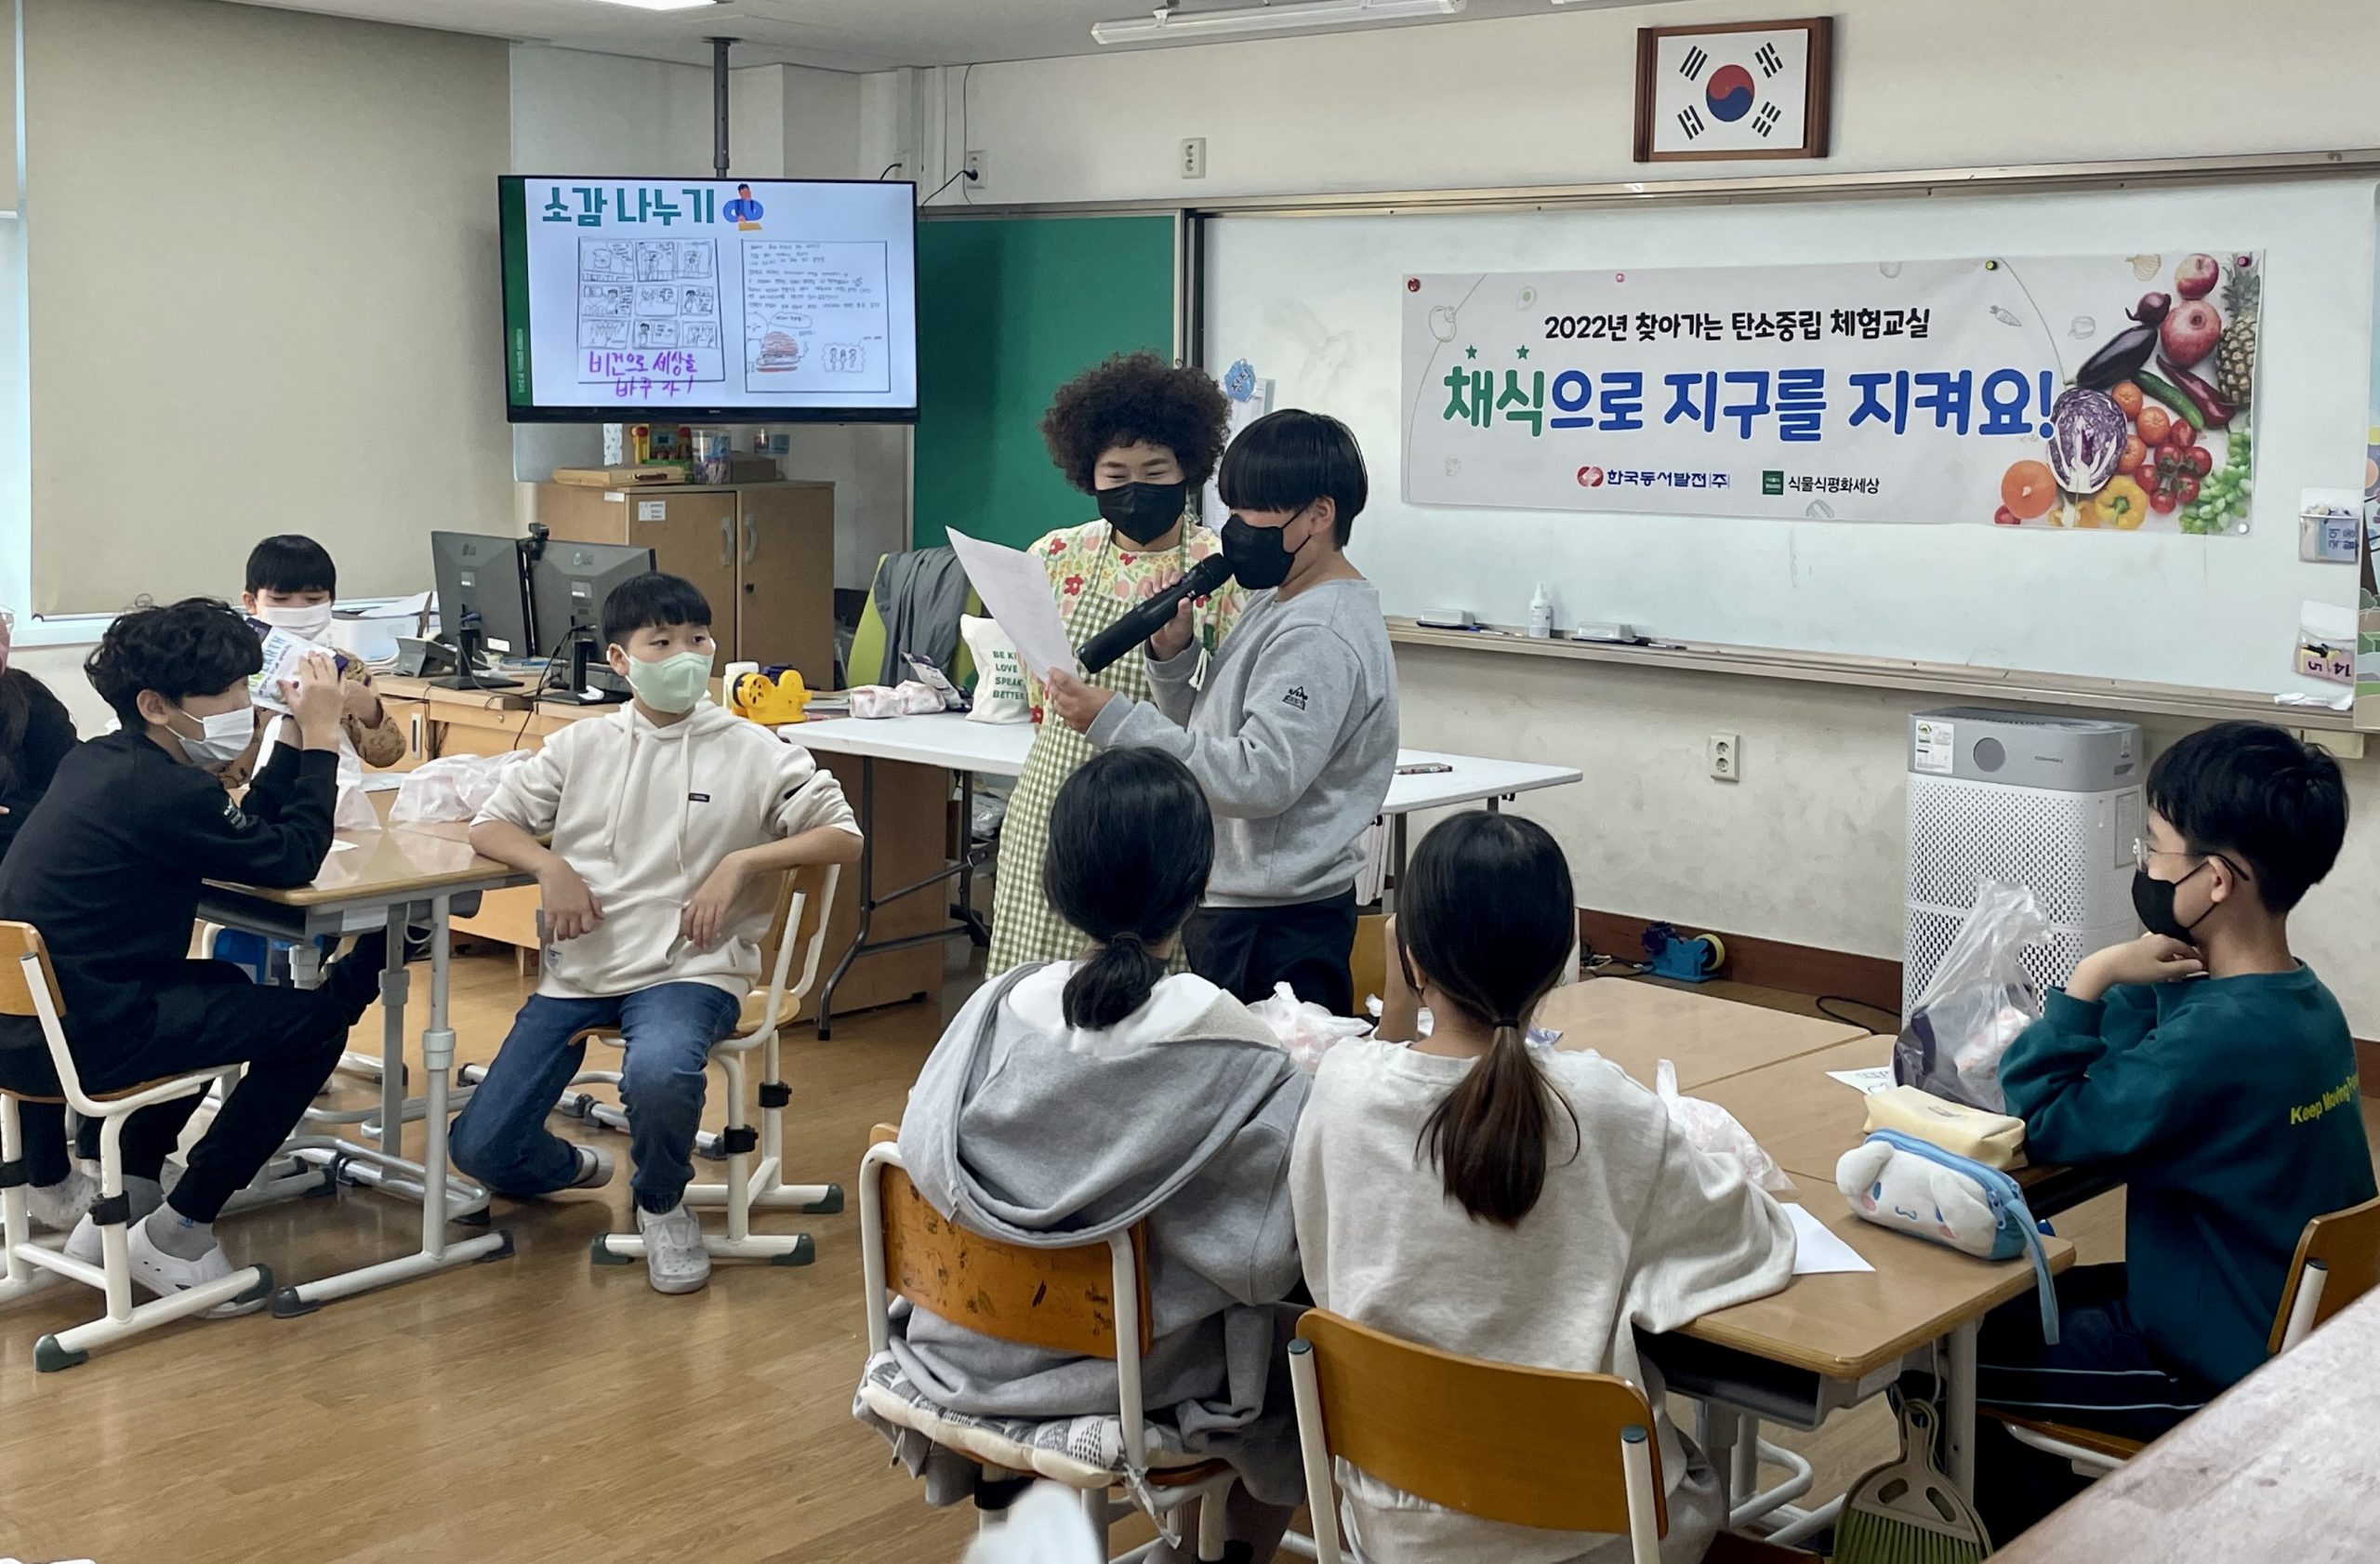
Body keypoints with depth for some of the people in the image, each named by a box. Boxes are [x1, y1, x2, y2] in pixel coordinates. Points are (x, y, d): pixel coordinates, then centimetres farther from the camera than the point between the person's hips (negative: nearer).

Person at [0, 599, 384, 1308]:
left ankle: (123, 1200, 28)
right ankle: (177, 1233, 5)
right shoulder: (164, 790, -18)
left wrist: (299, 736, 10)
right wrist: (320, 738, -4)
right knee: (316, 1022, -3)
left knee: (219, 987, 33)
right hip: (80, 1037, -10)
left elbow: (250, 832, 17)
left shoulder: (94, 764, 12)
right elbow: (292, 862, -10)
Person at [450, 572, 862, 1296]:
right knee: (479, 1149, -5)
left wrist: (742, 862, -14)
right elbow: (490, 825, 13)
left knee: (658, 1074, -39)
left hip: (689, 966, -3)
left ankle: (662, 1204, -4)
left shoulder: (752, 751, 1)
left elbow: (844, 837, -2)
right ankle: (577, 1167, 33)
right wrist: (551, 865, -7)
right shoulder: (580, 747, 9)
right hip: (579, 967, 4)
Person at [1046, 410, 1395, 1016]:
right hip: (1231, 902, 10)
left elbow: (1261, 779, -26)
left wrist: (1115, 721, -27)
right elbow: (1206, 734, 16)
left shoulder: (1319, 637, -17)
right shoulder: (1275, 603, 14)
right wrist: (1173, 655, -2)